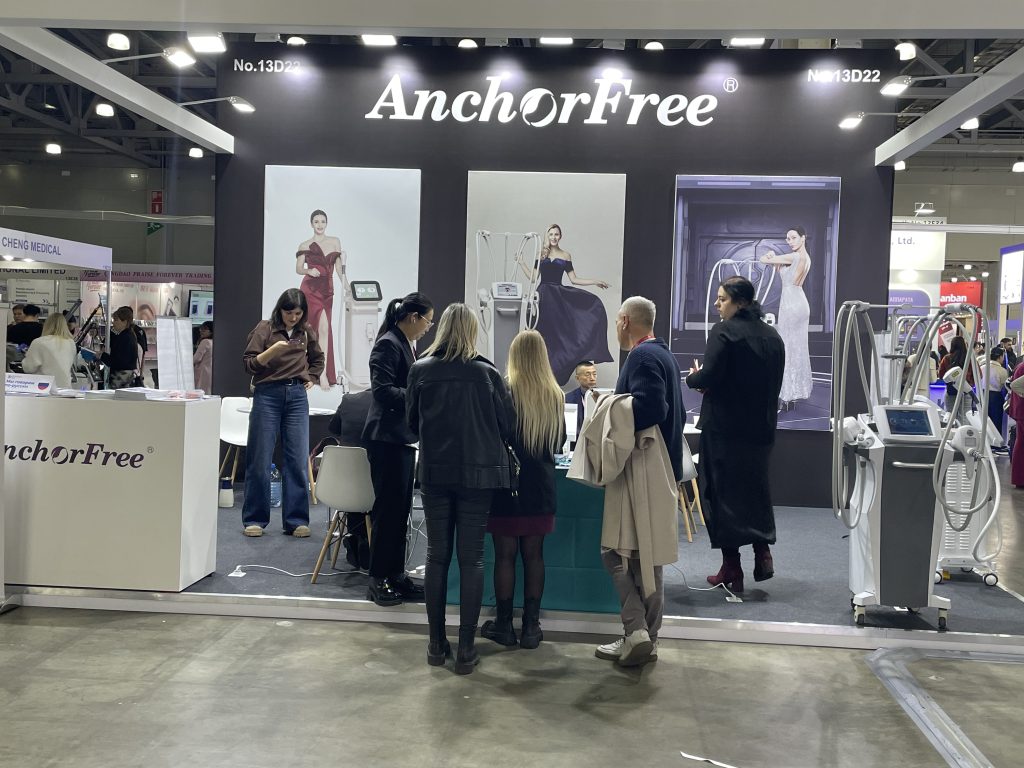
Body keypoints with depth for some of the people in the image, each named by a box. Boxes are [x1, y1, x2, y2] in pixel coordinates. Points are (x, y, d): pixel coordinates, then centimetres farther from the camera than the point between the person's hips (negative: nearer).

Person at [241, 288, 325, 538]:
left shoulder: (306, 332, 9)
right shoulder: (265, 328, -1)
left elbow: (317, 359, 28)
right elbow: (249, 364, -7)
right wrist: (271, 351, -21)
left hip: (297, 396, 3)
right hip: (268, 395, -3)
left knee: (298, 460, 0)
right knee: (260, 459, 1)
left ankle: (296, 520, 7)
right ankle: (254, 519, 12)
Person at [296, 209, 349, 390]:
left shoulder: (335, 242, 12)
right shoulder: (305, 245, 3)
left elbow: (339, 267, 12)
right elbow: (298, 268, 5)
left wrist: (347, 286, 1)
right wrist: (309, 271, -16)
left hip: (327, 290, 4)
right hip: (310, 290, -4)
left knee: (317, 332, 7)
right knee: (323, 328, -17)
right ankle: (323, 373, -15)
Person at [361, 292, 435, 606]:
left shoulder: (406, 345, 15)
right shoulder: (387, 345, -13)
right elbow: (384, 390, -21)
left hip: (403, 439, 10)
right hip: (387, 439, -10)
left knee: (400, 509, 13)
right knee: (388, 507, -4)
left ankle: (395, 574, 21)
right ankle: (378, 580, 4)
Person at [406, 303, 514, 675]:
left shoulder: (420, 370, -4)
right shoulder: (487, 373, -8)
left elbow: (412, 422, 8)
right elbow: (508, 426, -1)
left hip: (435, 473, 1)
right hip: (478, 475, -1)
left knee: (437, 555, 11)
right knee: (471, 558, 5)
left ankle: (437, 644, 18)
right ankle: (466, 648, 7)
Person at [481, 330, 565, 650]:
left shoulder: (505, 391, -11)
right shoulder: (555, 396, 0)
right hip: (540, 486, 3)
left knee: (505, 554, 5)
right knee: (533, 555, 9)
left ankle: (504, 625, 12)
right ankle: (531, 626, 14)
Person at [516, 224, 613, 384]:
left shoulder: (565, 255, 8)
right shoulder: (541, 254, 8)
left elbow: (574, 279, 8)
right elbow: (532, 277, 7)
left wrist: (596, 282, 3)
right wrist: (520, 262, 4)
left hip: (559, 296, 0)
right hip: (544, 296, 0)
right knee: (545, 333, 1)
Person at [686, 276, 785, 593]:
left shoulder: (724, 332, -13)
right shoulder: (773, 336, 10)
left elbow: (709, 377, -21)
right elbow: (775, 384, 15)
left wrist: (692, 378, 2)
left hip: (724, 426, -6)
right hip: (761, 427, 6)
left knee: (722, 490, 3)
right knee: (756, 487, 20)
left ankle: (731, 570, 6)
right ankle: (763, 549, 7)